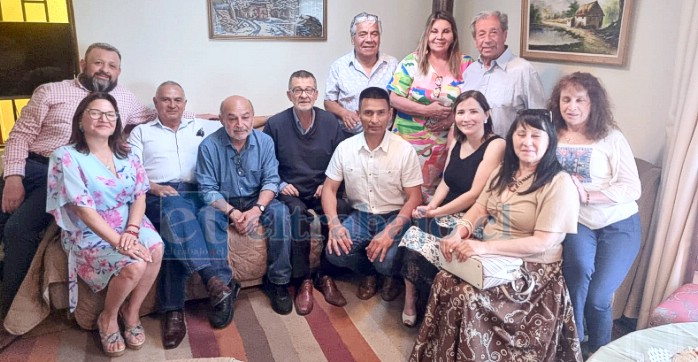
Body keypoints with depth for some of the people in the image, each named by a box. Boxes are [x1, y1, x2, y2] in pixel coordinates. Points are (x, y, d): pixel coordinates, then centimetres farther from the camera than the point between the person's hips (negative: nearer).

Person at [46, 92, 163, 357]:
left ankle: (132, 311, -2)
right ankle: (108, 318, 3)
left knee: (155, 249, -28)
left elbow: (140, 195, 1)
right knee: (134, 265, -29)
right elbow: (84, 210, -18)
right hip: (89, 232, -4)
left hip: (129, 224, 5)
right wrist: (118, 242, -26)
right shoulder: (66, 157, -10)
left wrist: (131, 231, -17)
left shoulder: (125, 153, 7)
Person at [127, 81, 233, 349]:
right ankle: (218, 280, -44)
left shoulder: (202, 127, 26)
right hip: (157, 196, -2)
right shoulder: (141, 132, 21)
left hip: (196, 194, 2)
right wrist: (153, 187, -8)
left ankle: (173, 310, -30)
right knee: (175, 210, -38)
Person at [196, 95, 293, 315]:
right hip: (222, 203, -1)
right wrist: (231, 212, -27)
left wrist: (257, 209, -25)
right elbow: (208, 189, -12)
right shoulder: (209, 146, -13)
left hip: (256, 200, 2)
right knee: (207, 217, -33)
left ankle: (277, 282, -16)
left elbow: (271, 180, -8)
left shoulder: (265, 141, -6)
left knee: (280, 212, -27)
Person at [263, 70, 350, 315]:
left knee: (341, 211, -29)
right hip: (291, 192, -2)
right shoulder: (275, 124, -2)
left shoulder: (330, 122, 3)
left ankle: (325, 276, -9)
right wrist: (280, 184, -10)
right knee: (297, 214, -35)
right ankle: (303, 281, -17)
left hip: (322, 190, 2)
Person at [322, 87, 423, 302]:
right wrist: (334, 224, -18)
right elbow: (329, 188, 1)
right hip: (359, 216, 3)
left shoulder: (405, 150, -12)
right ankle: (367, 272, 12)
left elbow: (414, 198, -10)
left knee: (385, 261, -29)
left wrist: (390, 232, -24)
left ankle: (391, 275, 13)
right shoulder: (345, 148, -4)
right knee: (335, 252, -23)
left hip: (394, 217, -2)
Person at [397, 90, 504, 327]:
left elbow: (476, 194, -15)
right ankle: (411, 302, -4)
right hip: (447, 216, 6)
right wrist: (430, 207, -5)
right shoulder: (456, 142, 12)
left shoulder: (496, 145, -10)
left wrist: (437, 212, -11)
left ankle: (414, 303, 1)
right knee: (412, 236, -21)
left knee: (418, 244, -24)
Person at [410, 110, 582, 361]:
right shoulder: (503, 172, 9)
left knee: (468, 295, -26)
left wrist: (485, 247, -28)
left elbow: (542, 243, -20)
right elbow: (478, 210, 9)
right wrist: (458, 235, -14)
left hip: (530, 269, -6)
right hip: (491, 257, 6)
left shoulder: (559, 183, -14)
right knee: (444, 280, -17)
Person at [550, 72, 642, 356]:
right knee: (579, 267, -30)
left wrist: (587, 195, -21)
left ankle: (600, 352, 25)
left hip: (619, 225, -1)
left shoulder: (611, 138, -8)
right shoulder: (552, 137, -1)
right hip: (577, 222, 1)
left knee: (597, 297, -8)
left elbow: (633, 188, -11)